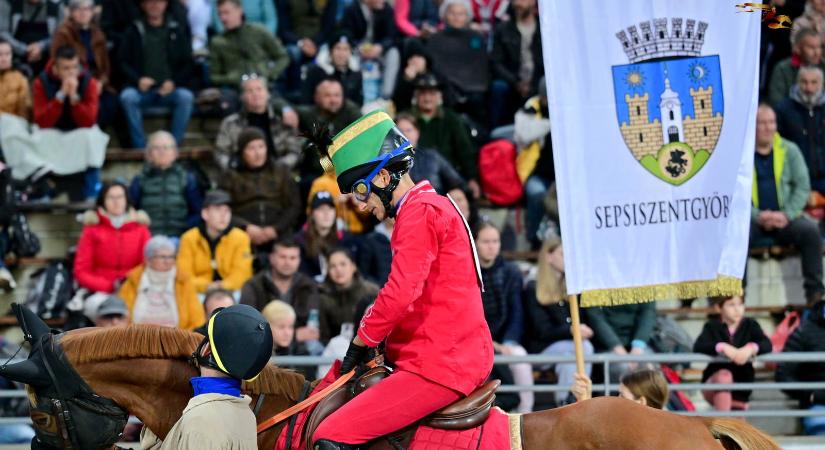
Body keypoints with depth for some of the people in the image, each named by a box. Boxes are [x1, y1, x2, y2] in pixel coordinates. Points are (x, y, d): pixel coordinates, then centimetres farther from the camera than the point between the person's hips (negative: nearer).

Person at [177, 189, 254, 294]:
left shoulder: (240, 238, 2)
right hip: (198, 293, 0)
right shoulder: (189, 238, 3)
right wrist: (206, 286, -20)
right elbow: (184, 275, -2)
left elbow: (241, 273, -4)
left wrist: (223, 286, -23)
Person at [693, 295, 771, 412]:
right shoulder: (712, 327, -1)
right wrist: (722, 347, -36)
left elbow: (767, 345, -13)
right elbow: (698, 347, -19)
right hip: (714, 382, -3)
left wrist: (751, 348, -36)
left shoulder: (750, 325, 3)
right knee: (724, 375, -33)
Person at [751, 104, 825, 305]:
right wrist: (758, 216, -17)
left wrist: (786, 215, -12)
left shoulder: (789, 150, 9)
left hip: (785, 218, 2)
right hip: (752, 219, -2)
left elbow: (803, 186, 5)